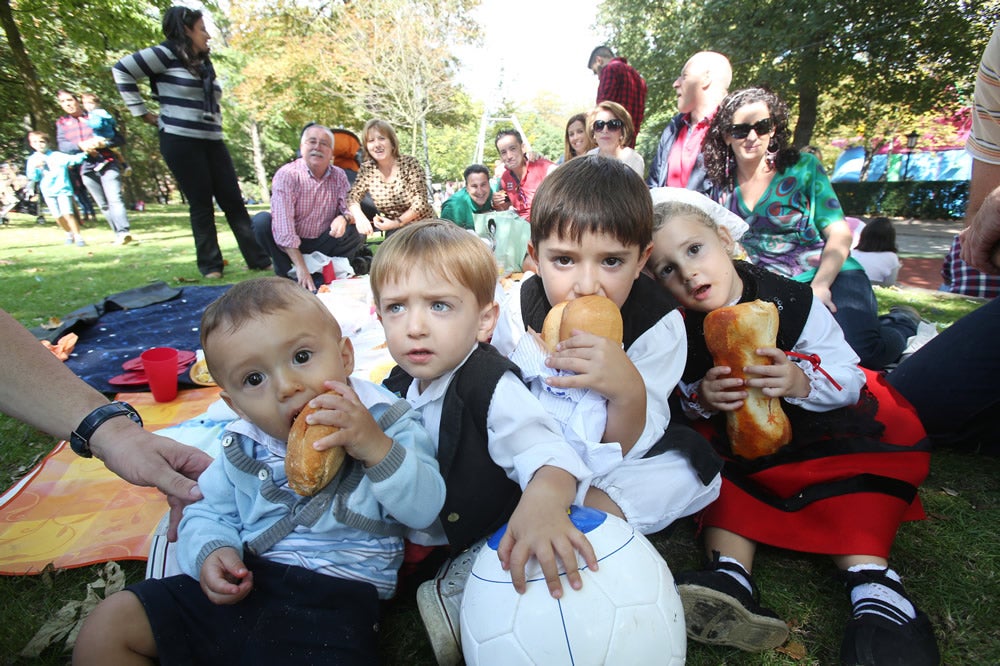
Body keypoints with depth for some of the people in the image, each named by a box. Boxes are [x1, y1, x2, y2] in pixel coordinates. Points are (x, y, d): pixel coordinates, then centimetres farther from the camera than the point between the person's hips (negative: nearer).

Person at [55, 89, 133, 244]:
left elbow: (117, 138, 4)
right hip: (87, 169, 4)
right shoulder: (62, 122, 15)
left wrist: (103, 143, -16)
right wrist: (81, 145, -17)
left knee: (114, 199, -20)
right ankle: (119, 234, 6)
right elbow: (62, 145, 2)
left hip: (107, 163, -4)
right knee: (103, 205, 4)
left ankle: (124, 232, -30)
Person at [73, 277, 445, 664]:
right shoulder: (243, 447, 1)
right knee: (108, 627, 4)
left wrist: (376, 448, -34)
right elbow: (208, 511, 15)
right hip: (241, 587, 5)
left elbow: (425, 510, -18)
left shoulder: (386, 422, -12)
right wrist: (211, 551, -8)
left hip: (334, 603, -4)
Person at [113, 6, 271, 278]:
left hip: (212, 142, 6)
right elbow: (122, 70, -5)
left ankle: (258, 259, 2)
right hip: (180, 141, -6)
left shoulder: (203, 62, 18)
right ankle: (210, 265, 5)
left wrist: (215, 121, 14)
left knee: (233, 201, 1)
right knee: (201, 204, -4)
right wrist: (142, 113, -5)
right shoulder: (167, 54, -3)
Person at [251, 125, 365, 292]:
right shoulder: (287, 175, -15)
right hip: (290, 247, -2)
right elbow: (283, 225, -25)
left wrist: (344, 218, -31)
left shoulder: (339, 176, -1)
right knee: (261, 221, -26)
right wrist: (300, 266, -35)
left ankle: (319, 274, -19)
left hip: (324, 245, 3)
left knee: (357, 231, -19)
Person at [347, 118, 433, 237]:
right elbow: (353, 197, -1)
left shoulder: (410, 164, -13)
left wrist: (397, 222, -25)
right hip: (394, 231, 4)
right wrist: (360, 217, -22)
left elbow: (420, 202, -16)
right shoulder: (367, 169, -2)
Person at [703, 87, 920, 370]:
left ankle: (902, 322, 10)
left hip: (832, 278, -3)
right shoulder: (723, 183, 7)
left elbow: (840, 234, -3)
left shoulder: (803, 167, 0)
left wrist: (820, 285, -20)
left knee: (856, 350, -32)